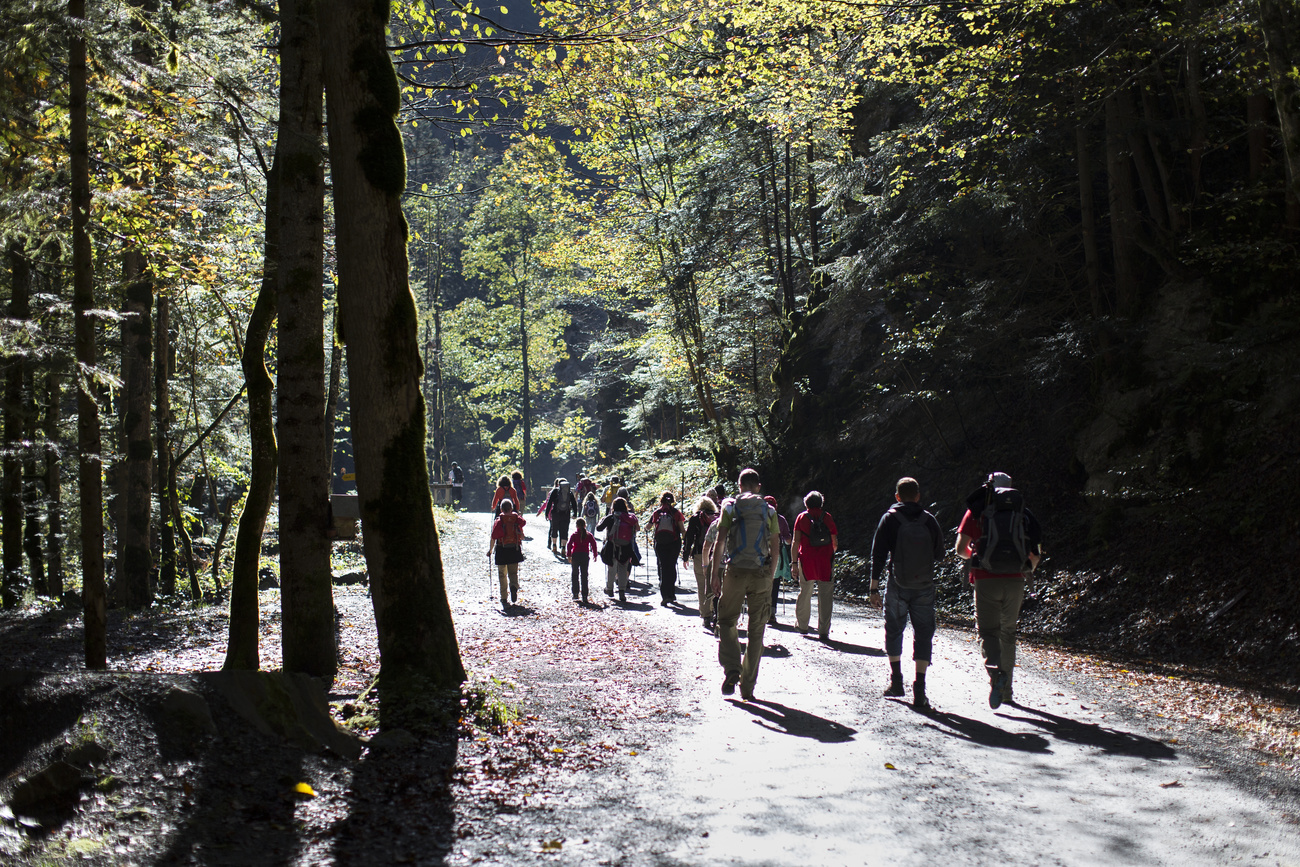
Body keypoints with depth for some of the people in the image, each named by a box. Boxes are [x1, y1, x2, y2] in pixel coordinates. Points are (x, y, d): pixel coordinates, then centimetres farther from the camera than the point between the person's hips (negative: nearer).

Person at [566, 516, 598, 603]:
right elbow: (594, 544, -3)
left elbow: (569, 545, -8)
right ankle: (584, 596, -4)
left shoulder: (574, 535, -1)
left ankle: (575, 594, 13)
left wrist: (569, 555, -3)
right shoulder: (589, 535, 2)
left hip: (575, 556, -1)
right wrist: (595, 554, 4)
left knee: (575, 575, 13)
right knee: (584, 576, 2)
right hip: (585, 556, 1)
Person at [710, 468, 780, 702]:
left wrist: (715, 575, 0)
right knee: (756, 631, 7)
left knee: (726, 621, 13)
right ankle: (747, 687, 8)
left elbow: (719, 543, -3)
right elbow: (776, 549, 7)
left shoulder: (730, 507, 2)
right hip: (761, 574, 1)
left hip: (736, 572, -1)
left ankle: (731, 669, -9)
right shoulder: (769, 510, 7)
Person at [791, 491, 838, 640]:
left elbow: (795, 542, -3)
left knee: (805, 591, 15)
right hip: (825, 561, -1)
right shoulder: (828, 517, 6)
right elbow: (835, 542, 7)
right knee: (825, 595, -1)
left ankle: (802, 626, 25)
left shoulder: (801, 517, 4)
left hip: (806, 560, 1)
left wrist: (794, 563, -1)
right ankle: (823, 631, -6)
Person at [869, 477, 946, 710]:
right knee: (923, 633, 3)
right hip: (925, 586, 1)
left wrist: (874, 587, -4)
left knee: (894, 630, 17)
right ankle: (919, 689, -5)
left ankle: (896, 680, 18)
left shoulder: (890, 519, -4)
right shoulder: (929, 520, 0)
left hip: (898, 586, -1)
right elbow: (939, 554, 8)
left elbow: (878, 555, -7)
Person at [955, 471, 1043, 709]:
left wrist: (971, 555, 23)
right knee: (1008, 632, 17)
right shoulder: (1023, 513, 10)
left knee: (988, 631, 2)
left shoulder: (978, 510, 4)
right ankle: (1006, 692, 22)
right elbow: (1036, 554, 7)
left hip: (986, 581, -2)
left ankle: (996, 674, -27)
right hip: (1015, 582, 3)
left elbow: (960, 549, 1)